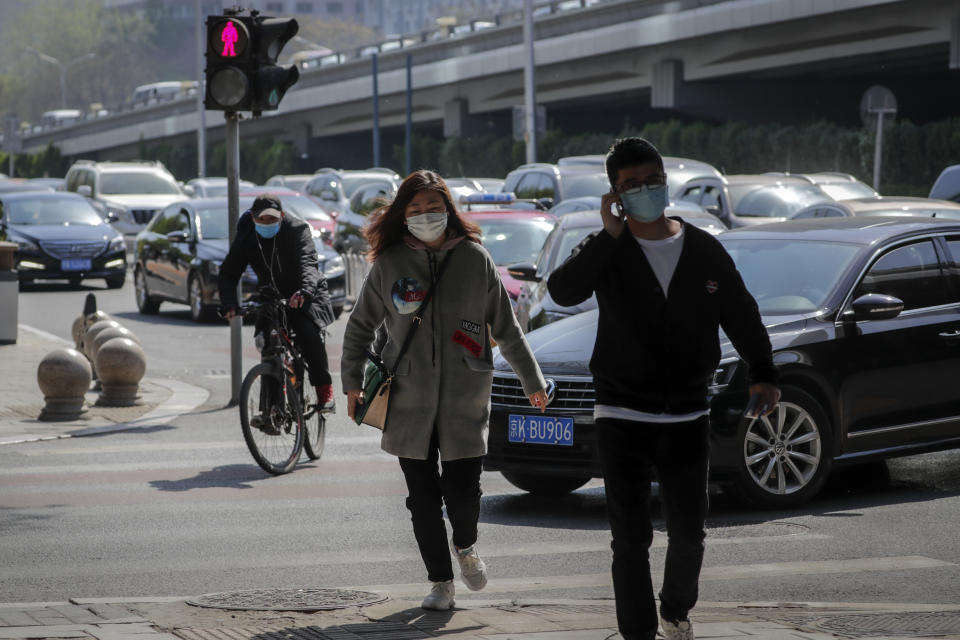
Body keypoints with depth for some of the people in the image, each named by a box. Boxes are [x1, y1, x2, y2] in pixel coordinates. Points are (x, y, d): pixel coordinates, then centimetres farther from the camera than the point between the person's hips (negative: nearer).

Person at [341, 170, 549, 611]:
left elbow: (506, 328, 10)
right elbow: (360, 326, 12)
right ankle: (440, 581, 17)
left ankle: (465, 546, 27)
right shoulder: (389, 264, 2)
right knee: (423, 497, 2)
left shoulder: (475, 260, 2)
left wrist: (532, 381, 12)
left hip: (465, 399, -1)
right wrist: (352, 382, 4)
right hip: (408, 402, 1)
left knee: (463, 490, -6)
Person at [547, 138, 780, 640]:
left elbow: (741, 315, 11)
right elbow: (563, 291, -22)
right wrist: (609, 235, -24)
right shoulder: (607, 251, -2)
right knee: (631, 538, -6)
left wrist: (762, 373, 0)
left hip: (687, 418, 2)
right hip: (622, 419, -2)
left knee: (688, 533, 9)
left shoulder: (704, 250, 5)